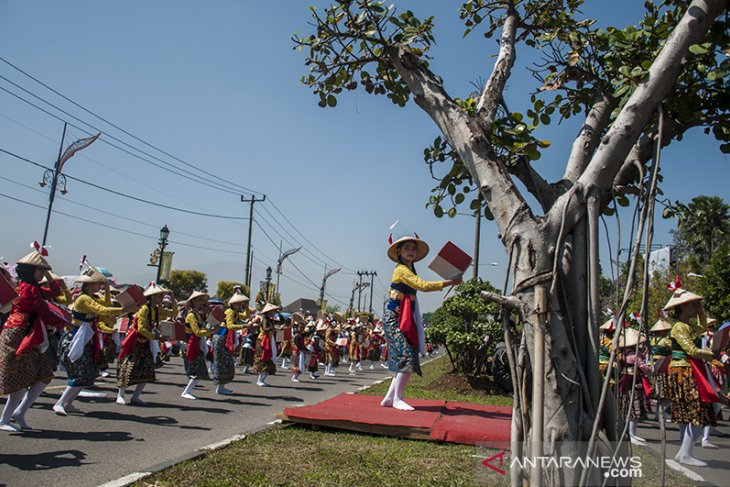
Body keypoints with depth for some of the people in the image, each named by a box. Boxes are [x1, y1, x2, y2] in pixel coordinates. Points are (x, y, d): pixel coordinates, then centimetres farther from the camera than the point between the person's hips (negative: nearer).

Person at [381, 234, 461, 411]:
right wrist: (450, 282, -21)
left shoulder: (409, 270, 18)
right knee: (407, 358, -13)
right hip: (395, 318, -9)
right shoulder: (401, 270, -13)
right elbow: (423, 286, -24)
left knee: (404, 361, 7)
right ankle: (397, 398, -3)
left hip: (405, 319, 9)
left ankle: (389, 398, 13)